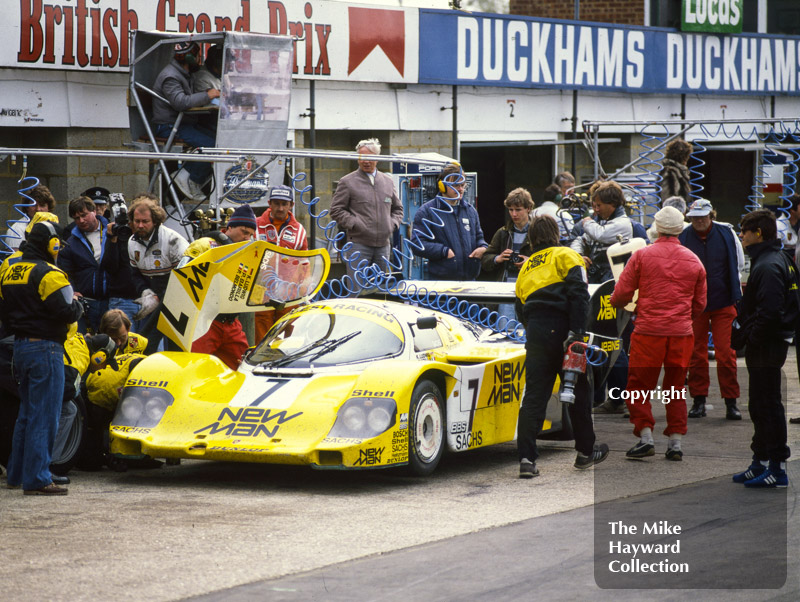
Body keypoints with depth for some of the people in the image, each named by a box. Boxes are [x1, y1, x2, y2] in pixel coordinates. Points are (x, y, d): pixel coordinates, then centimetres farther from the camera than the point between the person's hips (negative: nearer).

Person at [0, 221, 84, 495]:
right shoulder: (48, 274, -15)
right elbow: (66, 312, -21)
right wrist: (78, 306, -1)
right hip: (45, 349, -9)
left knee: (27, 413, 19)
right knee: (44, 417, -6)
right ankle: (36, 480, -7)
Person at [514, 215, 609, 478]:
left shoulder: (525, 268, 23)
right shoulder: (565, 256, 4)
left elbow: (520, 309, 19)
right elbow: (578, 292, -11)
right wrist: (576, 331, -16)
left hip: (534, 335, 5)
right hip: (560, 331, -5)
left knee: (533, 396, 2)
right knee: (578, 392, 9)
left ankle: (527, 458, -8)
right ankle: (585, 452, 19)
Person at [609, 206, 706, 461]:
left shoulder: (642, 256, -2)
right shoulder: (694, 261, 8)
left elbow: (621, 294, -2)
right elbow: (699, 304, 14)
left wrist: (617, 302, 21)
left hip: (648, 332, -3)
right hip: (681, 334, 3)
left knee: (639, 388, 5)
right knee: (676, 390, 11)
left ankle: (645, 437, -4)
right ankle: (676, 442, 9)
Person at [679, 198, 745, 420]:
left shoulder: (726, 233, -1)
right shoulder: (682, 238, -2)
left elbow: (739, 264, 12)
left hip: (723, 303, -1)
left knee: (725, 352, -5)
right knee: (696, 353, 5)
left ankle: (731, 402, 1)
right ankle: (699, 400, 13)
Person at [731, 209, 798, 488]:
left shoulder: (768, 266, -19)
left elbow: (769, 311, -27)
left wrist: (746, 337, -18)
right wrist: (743, 333, 14)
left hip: (766, 347, -11)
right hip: (764, 346, 11)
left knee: (768, 406, -6)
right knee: (759, 406, 17)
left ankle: (777, 469, -3)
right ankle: (761, 462, 26)